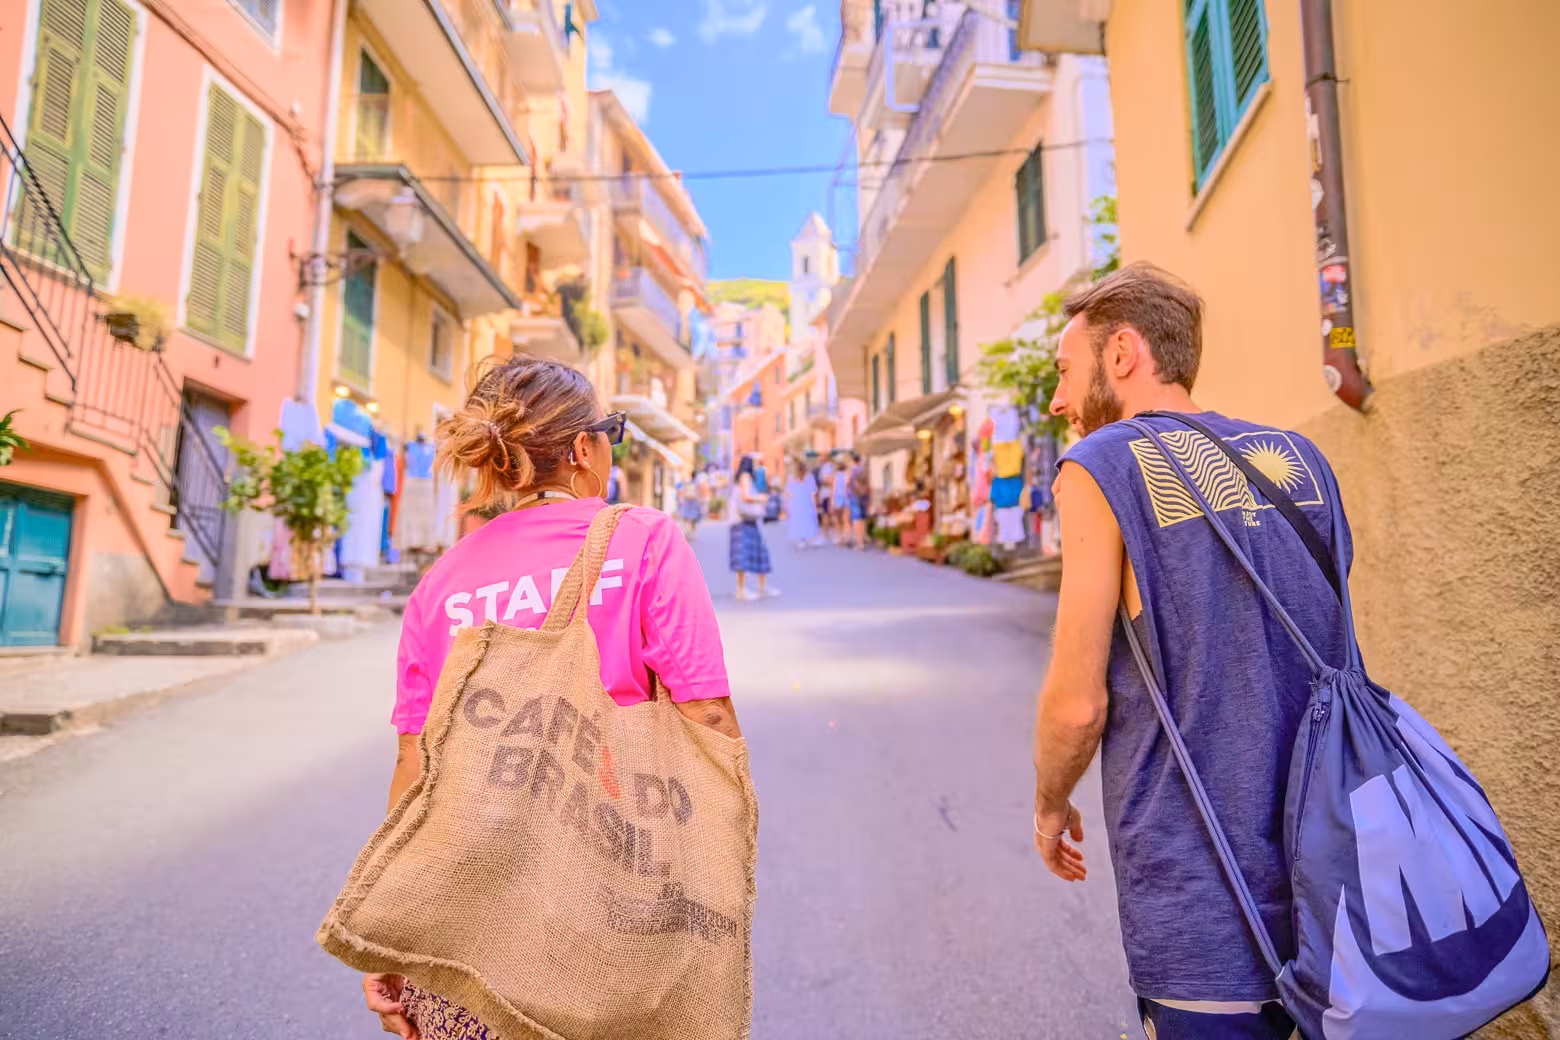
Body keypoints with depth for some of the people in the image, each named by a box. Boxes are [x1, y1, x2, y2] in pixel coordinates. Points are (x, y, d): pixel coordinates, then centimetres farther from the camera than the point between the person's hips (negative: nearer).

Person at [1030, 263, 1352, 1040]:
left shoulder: (1104, 466, -14)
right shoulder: (1297, 455, 6)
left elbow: (1078, 701, -15)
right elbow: (1333, 655, 14)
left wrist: (1050, 806, 3)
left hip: (1202, 894, -6)